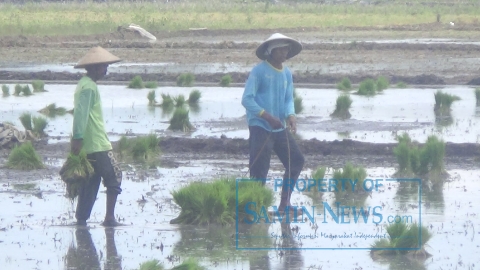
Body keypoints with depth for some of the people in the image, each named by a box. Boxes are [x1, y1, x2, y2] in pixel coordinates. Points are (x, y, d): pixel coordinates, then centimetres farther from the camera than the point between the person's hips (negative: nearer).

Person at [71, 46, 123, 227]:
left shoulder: (85, 84, 18)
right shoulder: (89, 87, -14)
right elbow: (81, 113, -23)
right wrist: (78, 138, -28)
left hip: (87, 146, 10)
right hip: (98, 144, -10)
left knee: (90, 183, 11)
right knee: (114, 178, -5)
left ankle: (81, 219, 9)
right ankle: (109, 217, -9)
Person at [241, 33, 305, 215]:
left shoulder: (286, 73, 11)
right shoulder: (259, 71, -9)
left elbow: (288, 99, 12)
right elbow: (247, 99, -14)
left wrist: (291, 116, -10)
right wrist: (267, 116, -23)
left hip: (280, 128, 7)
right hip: (260, 127, -7)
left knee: (296, 160, 7)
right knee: (259, 169, -9)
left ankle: (285, 203, 17)